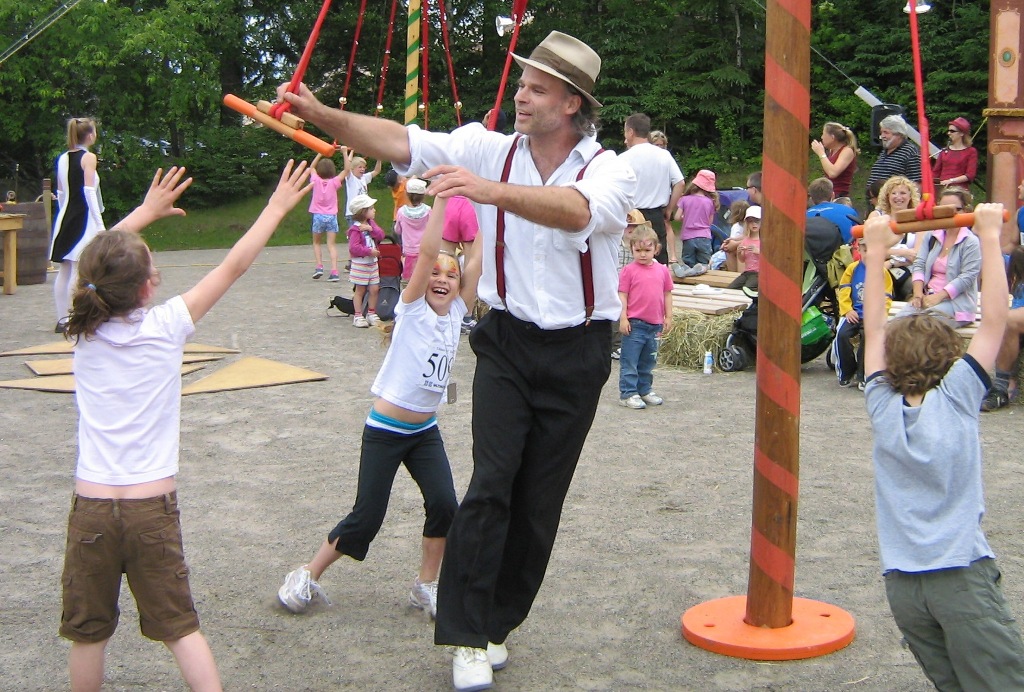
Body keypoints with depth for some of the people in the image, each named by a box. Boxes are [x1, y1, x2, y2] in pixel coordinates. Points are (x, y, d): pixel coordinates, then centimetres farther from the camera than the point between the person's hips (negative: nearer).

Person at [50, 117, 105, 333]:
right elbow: (89, 191, -16)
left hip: (65, 218, 7)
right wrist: (100, 223, -16)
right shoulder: (88, 157, -9)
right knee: (79, 271, -7)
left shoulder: (63, 159, 11)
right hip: (84, 218, -7)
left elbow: (60, 193, 14)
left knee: (64, 271, 9)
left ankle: (62, 319, 12)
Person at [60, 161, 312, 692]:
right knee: (180, 627, 8)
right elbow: (232, 267, 0)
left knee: (87, 631, 12)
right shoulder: (166, 326, -8)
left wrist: (147, 211, 26)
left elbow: (96, 264, 18)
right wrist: (276, 208, 9)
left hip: (90, 506, 2)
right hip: (152, 508, -2)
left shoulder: (84, 330, -1)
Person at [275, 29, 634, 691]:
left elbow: (576, 212, -34)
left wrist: (489, 189, -49)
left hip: (577, 353, 0)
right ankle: (469, 637, -3)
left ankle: (497, 623, 24)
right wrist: (322, 114, -30)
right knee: (491, 484, -12)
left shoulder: (610, 171, -10)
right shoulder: (492, 149, -3)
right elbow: (402, 142, -15)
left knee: (540, 499, 7)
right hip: (507, 342, 1)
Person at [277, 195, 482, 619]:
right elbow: (427, 251, -23)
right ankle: (307, 576, 18)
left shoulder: (455, 313, 2)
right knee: (365, 519, -2)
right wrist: (440, 198, -26)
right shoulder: (412, 309, -11)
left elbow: (477, 261, -5)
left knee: (444, 505, -10)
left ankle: (425, 586, 10)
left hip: (426, 431, 5)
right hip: (385, 431, -5)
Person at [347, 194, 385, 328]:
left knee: (374, 289, 7)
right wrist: (369, 251, -25)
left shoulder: (371, 224, 7)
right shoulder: (356, 229, -17)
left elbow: (381, 235, -2)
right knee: (360, 290, 1)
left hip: (372, 263, 7)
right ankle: (358, 316, 9)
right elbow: (354, 247, -24)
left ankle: (371, 313, 20)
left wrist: (371, 229, -18)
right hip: (360, 264, -7)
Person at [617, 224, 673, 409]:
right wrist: (623, 318, -12)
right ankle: (627, 393, 4)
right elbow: (622, 295, -7)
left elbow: (667, 294, 12)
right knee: (629, 361, -1)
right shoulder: (629, 270, -6)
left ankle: (644, 390, 28)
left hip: (655, 324, 5)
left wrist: (668, 317, 10)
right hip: (634, 324, -5)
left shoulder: (662, 270, 6)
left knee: (648, 361, 16)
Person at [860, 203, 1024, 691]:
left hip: (900, 582, 5)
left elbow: (874, 329, 12)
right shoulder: (956, 399, -5)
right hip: (961, 575, -4)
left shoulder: (883, 406, 3)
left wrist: (876, 252, 14)